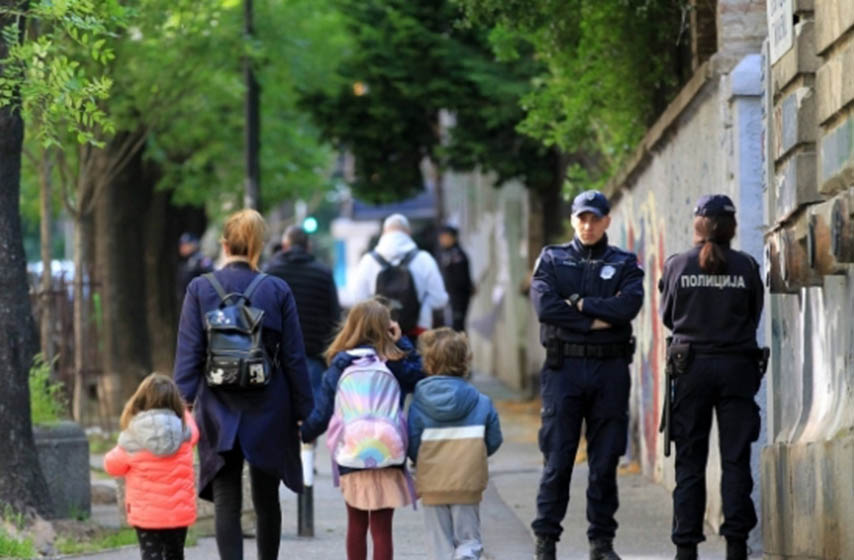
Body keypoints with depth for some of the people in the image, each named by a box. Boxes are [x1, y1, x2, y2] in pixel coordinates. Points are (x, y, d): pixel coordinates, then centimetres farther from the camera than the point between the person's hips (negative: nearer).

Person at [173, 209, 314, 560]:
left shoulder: (200, 290, -3)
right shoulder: (277, 291, -2)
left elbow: (188, 355, -6)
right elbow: (294, 358, 0)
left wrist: (183, 406, -3)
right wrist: (305, 412, 6)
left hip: (219, 412, -1)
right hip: (268, 411, 1)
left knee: (226, 502, -2)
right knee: (266, 499, 16)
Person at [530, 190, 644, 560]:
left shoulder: (624, 265, 11)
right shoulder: (552, 260, 10)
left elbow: (628, 305, -9)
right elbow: (544, 305, -8)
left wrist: (579, 303, -8)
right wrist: (595, 321, -9)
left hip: (610, 367, 1)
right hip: (563, 366, -1)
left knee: (606, 459, 3)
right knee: (557, 457, -5)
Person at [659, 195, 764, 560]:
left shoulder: (677, 266, -2)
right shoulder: (746, 267, -2)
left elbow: (667, 317, 8)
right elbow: (755, 317, 7)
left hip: (692, 367, 0)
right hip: (737, 366, 0)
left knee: (690, 461, 5)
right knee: (736, 458, 3)